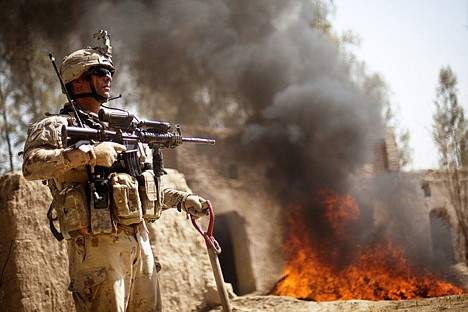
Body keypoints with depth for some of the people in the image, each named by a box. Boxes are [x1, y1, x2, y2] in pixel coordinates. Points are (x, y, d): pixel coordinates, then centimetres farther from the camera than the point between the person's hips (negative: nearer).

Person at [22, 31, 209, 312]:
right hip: (98, 246, -7)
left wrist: (184, 200, 20)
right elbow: (31, 166, -22)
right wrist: (88, 153, -27)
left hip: (140, 243, 7)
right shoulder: (57, 127, -2)